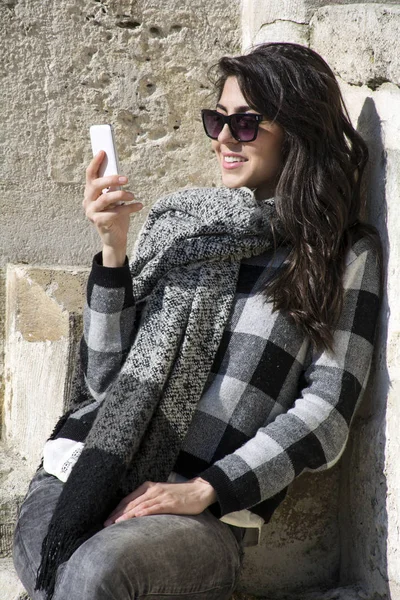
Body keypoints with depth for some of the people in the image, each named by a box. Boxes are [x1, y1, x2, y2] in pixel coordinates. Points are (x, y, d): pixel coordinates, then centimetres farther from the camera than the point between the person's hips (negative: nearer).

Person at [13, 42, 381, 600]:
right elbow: (105, 375, 10)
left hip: (205, 512, -2)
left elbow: (327, 413, -2)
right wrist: (113, 249, -2)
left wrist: (204, 490, -12)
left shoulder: (346, 255, 6)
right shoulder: (175, 218, 13)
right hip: (83, 472, 3)